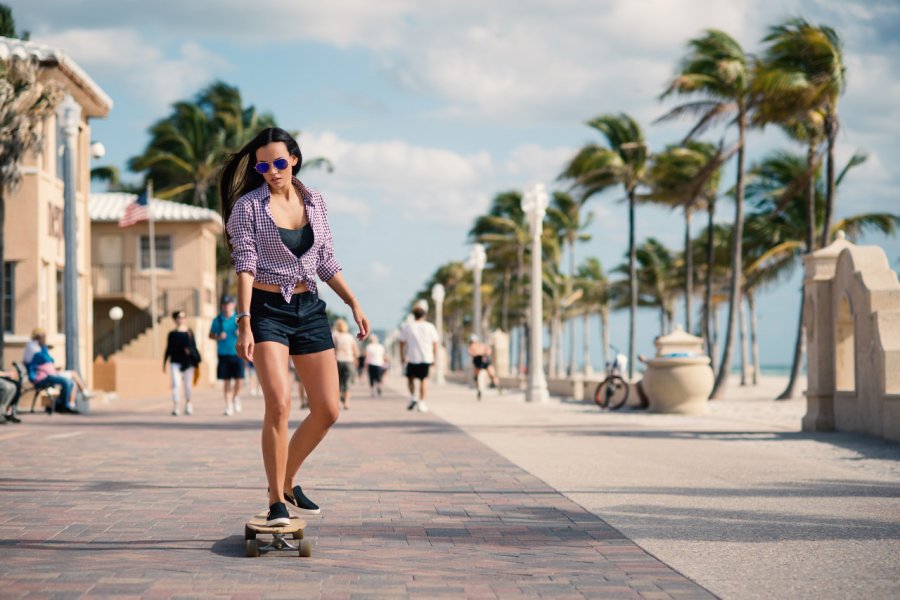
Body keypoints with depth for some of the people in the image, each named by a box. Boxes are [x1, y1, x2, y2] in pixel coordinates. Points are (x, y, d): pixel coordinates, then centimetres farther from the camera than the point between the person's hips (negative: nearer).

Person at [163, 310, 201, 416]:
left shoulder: (190, 333, 7)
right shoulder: (172, 334, 6)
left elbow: (194, 347, 10)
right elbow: (169, 349, 9)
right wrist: (164, 363, 8)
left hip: (188, 363, 1)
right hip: (175, 362, -1)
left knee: (188, 385, 8)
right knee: (176, 384, -10)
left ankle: (188, 406, 25)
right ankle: (176, 407, -9)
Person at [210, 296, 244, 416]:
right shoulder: (217, 320, 6)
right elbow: (211, 335, 12)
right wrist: (218, 337, -9)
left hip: (237, 353, 0)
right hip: (223, 353, 0)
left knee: (239, 378, -8)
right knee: (226, 381, 0)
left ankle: (236, 397, 22)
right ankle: (228, 406, 7)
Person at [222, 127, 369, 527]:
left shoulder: (315, 202, 9)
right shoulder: (248, 206, -5)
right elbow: (245, 267, -11)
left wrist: (353, 303, 10)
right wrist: (243, 322, -20)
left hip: (309, 308, 5)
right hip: (266, 309, -5)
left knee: (328, 410, 4)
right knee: (279, 403, -21)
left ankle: (287, 483, 23)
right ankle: (277, 502, -9)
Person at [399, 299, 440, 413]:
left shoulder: (407, 326, -2)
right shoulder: (430, 327, -2)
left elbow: (402, 342, 2)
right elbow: (435, 343, 1)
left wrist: (402, 356, 12)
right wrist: (434, 357, 10)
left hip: (412, 358, 0)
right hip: (426, 358, 0)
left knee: (410, 377, 19)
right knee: (423, 379, 5)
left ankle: (412, 397, 4)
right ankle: (421, 402, 2)